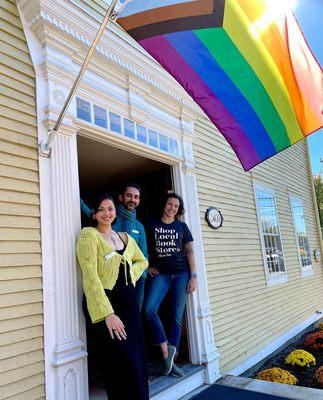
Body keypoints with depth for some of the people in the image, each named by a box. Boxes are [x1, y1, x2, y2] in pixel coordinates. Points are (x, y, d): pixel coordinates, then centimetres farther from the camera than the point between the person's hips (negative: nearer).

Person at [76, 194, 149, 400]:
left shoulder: (126, 237, 12)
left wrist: (131, 275, 5)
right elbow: (90, 276, -14)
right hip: (104, 302, -6)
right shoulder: (89, 234, -6)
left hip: (129, 300, 6)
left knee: (138, 359, 10)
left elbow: (142, 261, 27)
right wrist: (108, 313, -20)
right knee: (124, 362, -5)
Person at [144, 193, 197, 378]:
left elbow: (190, 252, 7)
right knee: (149, 309, -21)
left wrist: (193, 277, 0)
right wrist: (149, 266, 1)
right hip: (161, 274, 0)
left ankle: (172, 360, 15)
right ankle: (166, 349, -2)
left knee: (177, 317, 2)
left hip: (181, 274, 1)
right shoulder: (152, 225, 7)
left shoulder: (182, 227, 9)